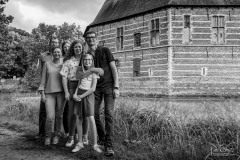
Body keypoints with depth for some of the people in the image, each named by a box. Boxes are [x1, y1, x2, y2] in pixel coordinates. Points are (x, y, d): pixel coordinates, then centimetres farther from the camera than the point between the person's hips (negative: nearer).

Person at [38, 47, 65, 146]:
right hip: (49, 93, -1)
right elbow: (43, 80, 5)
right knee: (50, 117, -10)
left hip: (61, 93, 1)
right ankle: (48, 136, 12)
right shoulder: (47, 64, 7)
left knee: (59, 115, 5)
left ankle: (57, 135, 23)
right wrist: (42, 94, -2)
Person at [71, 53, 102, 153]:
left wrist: (81, 96, -10)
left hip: (88, 95, -4)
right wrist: (75, 94, -6)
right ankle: (80, 143, 13)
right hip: (79, 95, 4)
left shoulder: (94, 73, -2)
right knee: (79, 119, 3)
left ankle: (95, 144, -6)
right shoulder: (81, 71, 13)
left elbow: (93, 88, -8)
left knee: (91, 119, -13)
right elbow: (78, 84, 12)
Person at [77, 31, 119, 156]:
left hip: (109, 86, -4)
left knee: (108, 114, -13)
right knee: (94, 114, 3)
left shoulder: (105, 50, -3)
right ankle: (102, 137, 28)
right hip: (95, 88, 4)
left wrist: (116, 87, -13)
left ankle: (109, 145, -12)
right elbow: (78, 75, -6)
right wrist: (91, 70, -24)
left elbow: (114, 69, -5)